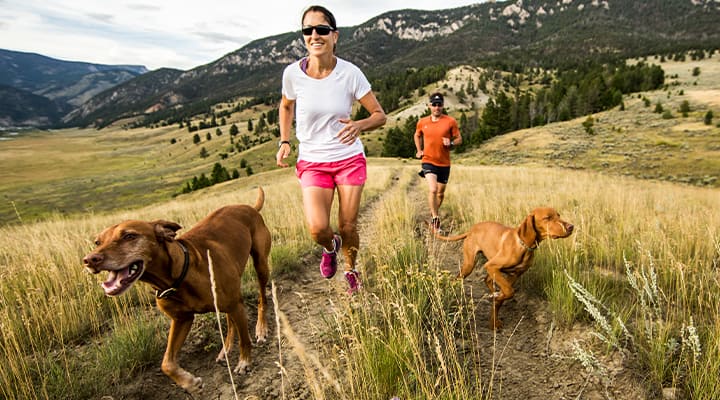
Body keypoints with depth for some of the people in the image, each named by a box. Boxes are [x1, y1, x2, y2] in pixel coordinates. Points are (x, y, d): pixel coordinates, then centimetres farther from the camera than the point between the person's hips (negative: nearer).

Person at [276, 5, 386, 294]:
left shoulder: (350, 73, -12)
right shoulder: (293, 73, -8)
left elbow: (380, 115, -6)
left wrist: (359, 125, -28)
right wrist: (284, 142, 2)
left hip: (350, 159, 0)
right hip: (312, 162, 0)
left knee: (348, 227, 6)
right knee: (317, 229, -17)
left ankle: (351, 271, 38)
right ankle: (330, 247, 22)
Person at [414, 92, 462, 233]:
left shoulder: (450, 121, -4)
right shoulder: (422, 122, 1)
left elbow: (459, 139, 3)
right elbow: (417, 135, 21)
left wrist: (451, 143, -18)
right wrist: (419, 150, 8)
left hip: (444, 163, 1)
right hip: (428, 161, -1)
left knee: (440, 193, 13)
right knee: (432, 189, -21)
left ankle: (434, 213, 40)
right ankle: (435, 220, -8)